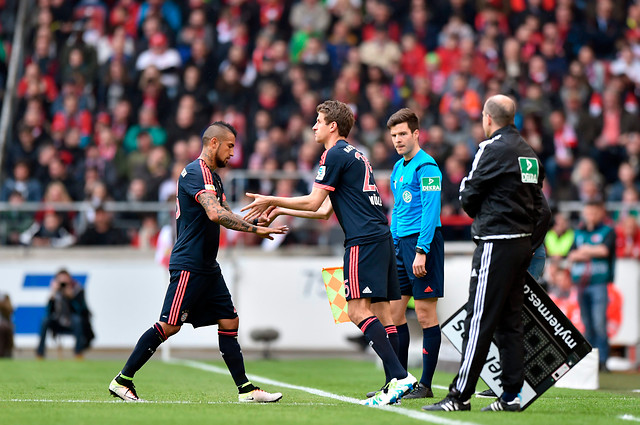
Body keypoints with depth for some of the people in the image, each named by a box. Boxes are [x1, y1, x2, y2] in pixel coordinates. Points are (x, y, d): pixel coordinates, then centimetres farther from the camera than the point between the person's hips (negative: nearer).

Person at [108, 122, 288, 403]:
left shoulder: (213, 176, 18)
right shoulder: (196, 172, -15)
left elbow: (226, 215, 23)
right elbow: (215, 214, -29)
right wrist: (256, 230, -27)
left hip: (208, 267, 10)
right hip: (189, 266, -10)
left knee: (229, 321, 6)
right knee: (169, 326, -10)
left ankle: (245, 389, 7)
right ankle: (122, 380, -2)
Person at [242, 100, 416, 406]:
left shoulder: (336, 155, -5)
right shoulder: (354, 155, 25)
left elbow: (313, 202, -7)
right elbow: (324, 211, 27)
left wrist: (272, 201, 2)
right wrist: (281, 210, 29)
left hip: (363, 240, -10)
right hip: (381, 236, 10)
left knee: (359, 310, -14)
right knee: (380, 310, 7)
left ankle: (399, 376, -23)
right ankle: (396, 383, 2)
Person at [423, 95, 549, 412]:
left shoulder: (493, 149, -10)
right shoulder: (529, 153, 14)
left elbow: (469, 198, -7)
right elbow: (539, 207, 15)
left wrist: (464, 185, 15)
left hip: (496, 245, -8)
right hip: (523, 243, 8)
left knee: (479, 320, -8)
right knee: (511, 321, 10)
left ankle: (460, 395, -8)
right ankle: (511, 395, 9)